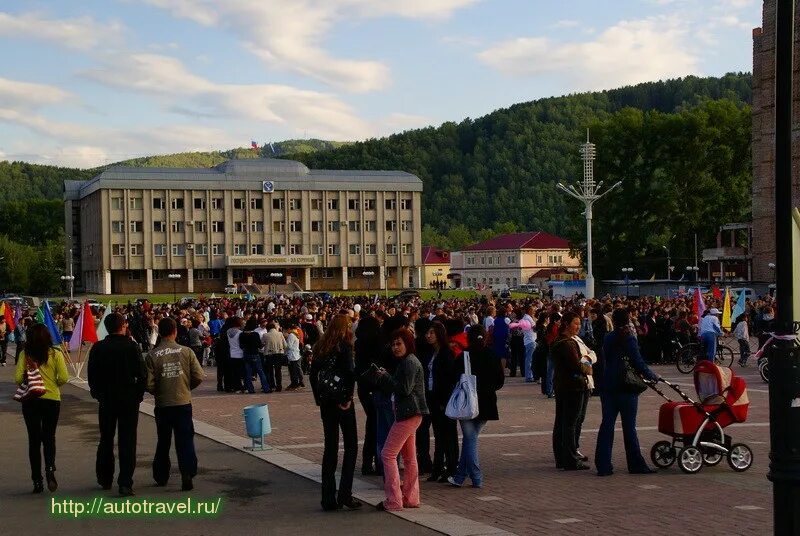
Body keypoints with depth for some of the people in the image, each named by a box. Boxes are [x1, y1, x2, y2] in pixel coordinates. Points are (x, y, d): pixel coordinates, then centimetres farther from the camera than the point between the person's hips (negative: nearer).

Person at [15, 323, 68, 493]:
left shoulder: (25, 355, -5)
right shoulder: (55, 354, -5)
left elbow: (18, 379, -9)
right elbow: (63, 378, -9)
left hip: (30, 401, 0)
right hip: (52, 399, 0)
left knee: (34, 440, 9)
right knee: (49, 437, 12)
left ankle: (37, 481, 9)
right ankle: (50, 469, -14)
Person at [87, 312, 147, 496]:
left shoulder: (98, 348, -4)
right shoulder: (131, 347, -12)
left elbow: (91, 374, -1)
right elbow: (142, 374, -12)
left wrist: (97, 393, 13)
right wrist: (138, 394, 1)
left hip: (106, 400, 3)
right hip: (129, 400, -3)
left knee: (106, 440, 17)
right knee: (127, 441, 1)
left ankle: (105, 480, 25)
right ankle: (125, 483, -5)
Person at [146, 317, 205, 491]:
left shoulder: (152, 355, -8)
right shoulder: (186, 351, -6)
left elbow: (149, 384, -11)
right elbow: (199, 377, -6)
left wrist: (158, 393, 11)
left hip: (162, 405, 1)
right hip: (184, 403, -1)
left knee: (163, 441, 15)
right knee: (185, 441, 2)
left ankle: (161, 477, 24)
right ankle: (187, 474, -12)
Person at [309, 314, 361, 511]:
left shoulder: (321, 347, 8)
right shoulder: (344, 346, -9)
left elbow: (312, 375, 9)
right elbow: (350, 373, -21)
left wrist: (318, 397, 11)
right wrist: (348, 398, -13)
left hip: (325, 401, 6)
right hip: (342, 401, -6)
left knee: (330, 447, 10)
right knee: (351, 446, 5)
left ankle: (328, 499, 11)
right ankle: (345, 495, -2)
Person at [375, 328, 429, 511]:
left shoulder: (410, 362, -14)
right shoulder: (405, 362, 18)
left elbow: (405, 389, -21)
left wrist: (386, 376, -13)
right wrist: (385, 378, 4)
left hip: (408, 414, -11)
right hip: (409, 413, 11)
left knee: (388, 454, -9)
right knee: (409, 457, 14)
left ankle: (393, 501, -8)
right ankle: (410, 498, 20)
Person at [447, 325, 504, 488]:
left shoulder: (463, 357, -11)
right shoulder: (492, 357, -1)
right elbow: (500, 380, 4)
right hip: (486, 404, 4)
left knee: (470, 440, 4)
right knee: (470, 439, 14)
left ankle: (476, 479, -1)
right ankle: (459, 477, 17)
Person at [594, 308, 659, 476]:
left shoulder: (607, 338, 6)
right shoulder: (629, 339, -10)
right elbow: (638, 363, -13)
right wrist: (654, 376, 0)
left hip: (607, 387, 5)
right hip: (626, 387, -5)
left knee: (607, 424, 6)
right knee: (629, 426, 1)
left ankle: (603, 465, 4)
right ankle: (636, 465, 8)